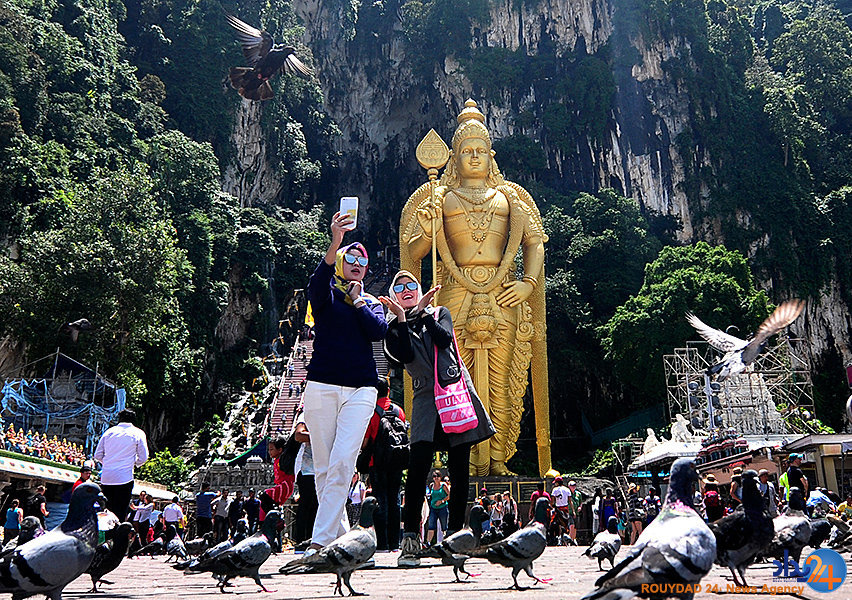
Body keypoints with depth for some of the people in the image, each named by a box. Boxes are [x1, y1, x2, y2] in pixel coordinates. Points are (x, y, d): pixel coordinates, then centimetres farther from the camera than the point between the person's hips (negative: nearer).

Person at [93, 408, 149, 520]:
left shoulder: (109, 431, 11)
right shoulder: (138, 433, 2)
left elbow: (98, 455, 10)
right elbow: (143, 458, -1)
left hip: (106, 478, 3)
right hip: (124, 478, -3)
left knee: (107, 510, 15)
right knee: (120, 512, 0)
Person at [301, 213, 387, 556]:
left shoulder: (371, 303, 20)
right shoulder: (326, 294, 12)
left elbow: (378, 331, -1)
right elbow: (318, 280, -14)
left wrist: (357, 301, 3)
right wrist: (335, 244, -29)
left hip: (360, 390, 1)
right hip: (322, 386, -1)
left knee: (342, 465, -13)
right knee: (323, 468, 1)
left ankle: (320, 540, -13)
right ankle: (340, 535, 15)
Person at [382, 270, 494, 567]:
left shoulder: (439, 313, 16)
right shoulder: (395, 328, 14)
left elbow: (444, 340, -4)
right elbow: (405, 356, -6)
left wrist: (422, 311, -5)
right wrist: (401, 318, -8)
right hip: (426, 400, -1)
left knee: (459, 470, 0)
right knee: (418, 467, -17)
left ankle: (454, 536, 8)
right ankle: (410, 541, -15)